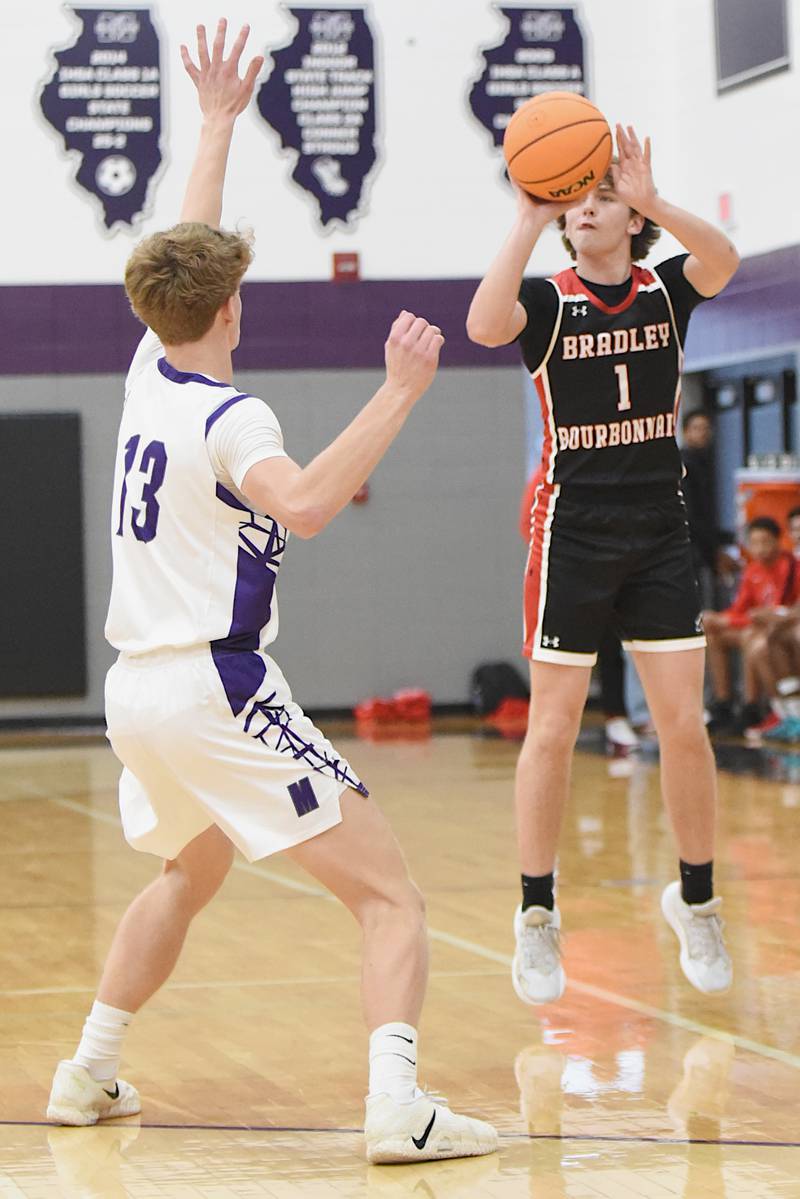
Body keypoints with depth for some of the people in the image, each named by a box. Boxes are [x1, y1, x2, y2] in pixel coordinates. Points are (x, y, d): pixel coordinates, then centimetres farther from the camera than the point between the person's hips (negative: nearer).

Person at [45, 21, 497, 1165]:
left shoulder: (149, 374, 8)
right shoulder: (230, 418, -13)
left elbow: (181, 256, 25)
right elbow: (304, 504, -35)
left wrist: (220, 122, 33)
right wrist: (399, 394, -34)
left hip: (136, 687, 8)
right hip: (220, 688, -8)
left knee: (190, 872, 33)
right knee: (391, 899, -8)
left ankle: (91, 1070, 33)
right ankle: (398, 1105, -26)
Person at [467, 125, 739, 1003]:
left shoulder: (665, 290, 3)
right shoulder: (549, 302, -3)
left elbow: (722, 263, -21)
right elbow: (485, 325, -26)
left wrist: (652, 201, -36)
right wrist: (528, 221, -31)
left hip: (659, 531, 2)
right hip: (572, 529, -2)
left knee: (685, 726, 1)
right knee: (553, 729, -1)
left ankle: (695, 900, 17)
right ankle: (536, 918, 9)